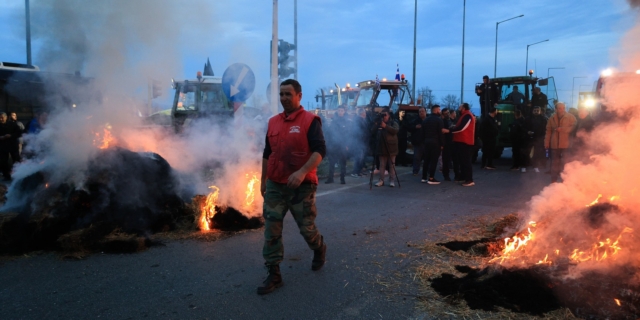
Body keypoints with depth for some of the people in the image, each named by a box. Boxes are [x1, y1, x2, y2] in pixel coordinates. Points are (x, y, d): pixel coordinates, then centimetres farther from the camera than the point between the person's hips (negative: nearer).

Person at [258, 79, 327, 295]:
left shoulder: (310, 120, -8)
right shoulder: (273, 122, 10)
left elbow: (320, 150, -17)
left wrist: (302, 172, -30)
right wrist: (263, 180, 18)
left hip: (302, 186, -4)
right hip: (275, 186, 5)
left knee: (306, 227, 9)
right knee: (271, 231, 2)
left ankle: (319, 249, 42)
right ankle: (274, 275, 12)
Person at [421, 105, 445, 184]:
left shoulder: (426, 120, 14)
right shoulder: (439, 120, -9)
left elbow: (423, 132, 14)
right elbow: (441, 133, -13)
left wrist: (423, 142, 16)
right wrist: (442, 144, -9)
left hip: (427, 142, 7)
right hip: (435, 142, -7)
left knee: (426, 160, 12)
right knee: (434, 160, -5)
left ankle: (424, 177, 13)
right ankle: (431, 178, -6)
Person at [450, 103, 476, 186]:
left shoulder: (467, 116, -13)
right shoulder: (465, 116, 20)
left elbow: (461, 128, -21)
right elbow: (459, 127, 20)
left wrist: (450, 130, -12)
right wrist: (454, 127, 3)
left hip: (464, 142, -11)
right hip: (462, 141, 11)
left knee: (466, 161, -12)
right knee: (462, 160, 16)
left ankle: (469, 180, -13)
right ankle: (463, 176, 25)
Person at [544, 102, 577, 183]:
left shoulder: (570, 117, 2)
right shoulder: (552, 118, 11)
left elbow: (573, 127, -9)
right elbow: (548, 131, 11)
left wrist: (562, 129, -18)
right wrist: (546, 143, 8)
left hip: (566, 144, -3)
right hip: (554, 144, 3)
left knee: (565, 164, -7)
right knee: (555, 163, 9)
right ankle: (554, 180, 17)